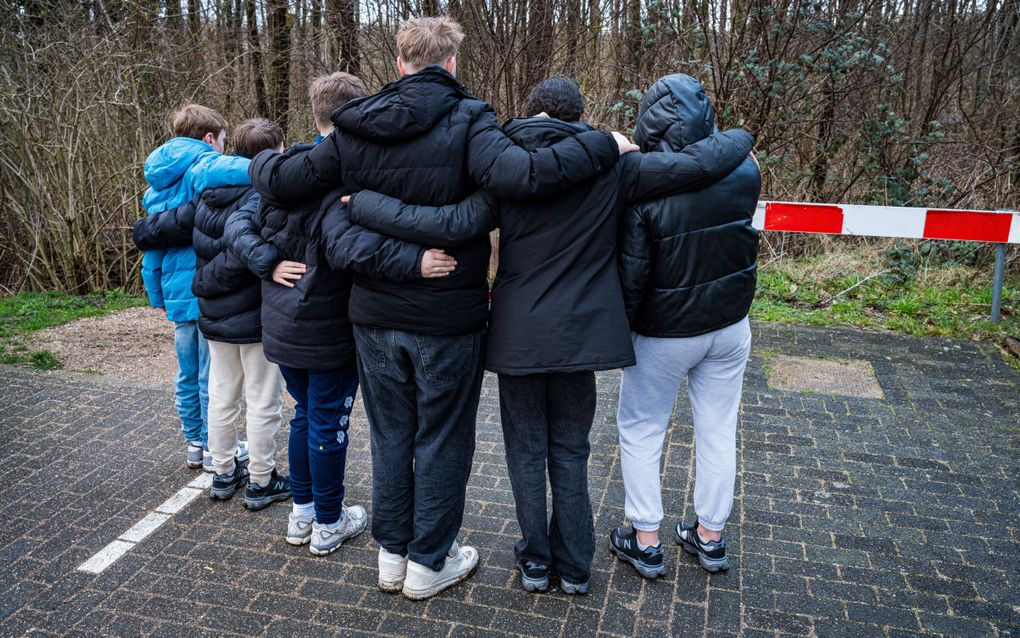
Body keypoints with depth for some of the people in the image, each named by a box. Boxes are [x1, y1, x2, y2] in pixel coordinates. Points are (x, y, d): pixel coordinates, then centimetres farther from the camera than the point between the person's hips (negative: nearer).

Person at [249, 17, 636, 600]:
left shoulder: (354, 130, 1)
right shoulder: (466, 121, -13)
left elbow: (282, 182, 3)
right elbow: (521, 174, -30)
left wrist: (262, 160, 27)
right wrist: (604, 146, -17)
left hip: (375, 316, 4)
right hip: (447, 318, -4)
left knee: (391, 435, 19)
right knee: (442, 441, 12)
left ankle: (393, 555, 33)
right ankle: (429, 564, 26)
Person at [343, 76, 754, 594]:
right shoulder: (610, 168, -6)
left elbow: (451, 225, -21)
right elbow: (700, 164, -7)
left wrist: (363, 203, -12)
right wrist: (739, 139, 16)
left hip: (518, 337, -1)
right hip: (580, 334, 1)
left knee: (526, 451, 14)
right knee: (570, 452, 15)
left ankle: (535, 561, 26)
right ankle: (574, 566, 26)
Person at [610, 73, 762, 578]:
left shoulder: (643, 188, -22)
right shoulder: (744, 171, -10)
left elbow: (631, 276, -18)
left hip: (666, 335, -4)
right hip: (730, 327, 5)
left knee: (640, 431, 14)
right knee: (718, 431, 17)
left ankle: (646, 542, 22)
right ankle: (710, 537, 32)